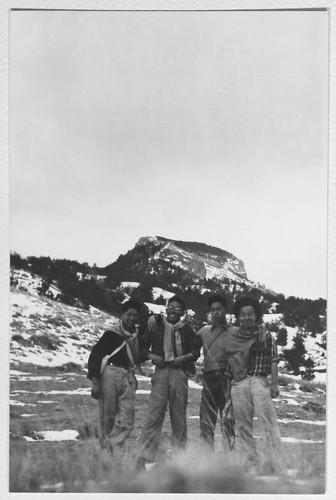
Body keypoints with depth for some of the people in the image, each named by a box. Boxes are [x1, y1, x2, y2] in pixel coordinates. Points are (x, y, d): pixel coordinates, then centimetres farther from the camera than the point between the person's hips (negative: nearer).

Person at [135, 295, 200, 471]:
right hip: (161, 371, -2)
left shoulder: (186, 330, 10)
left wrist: (183, 358, -5)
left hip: (179, 372, 2)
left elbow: (196, 351, 12)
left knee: (179, 417, 5)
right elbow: (142, 345, 13)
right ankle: (142, 458, -12)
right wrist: (151, 356, -5)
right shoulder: (156, 325, 9)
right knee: (154, 415, -10)